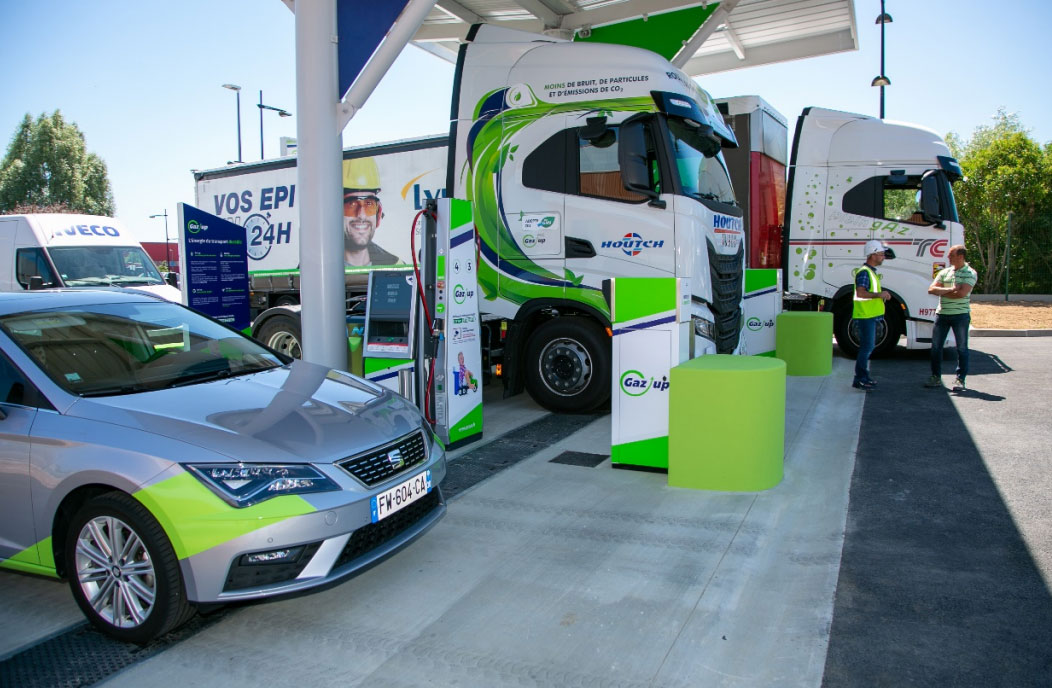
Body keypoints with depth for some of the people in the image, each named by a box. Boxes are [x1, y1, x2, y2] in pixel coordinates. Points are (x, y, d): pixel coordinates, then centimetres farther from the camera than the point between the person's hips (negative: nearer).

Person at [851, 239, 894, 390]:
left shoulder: (871, 271, 18)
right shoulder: (864, 272, -15)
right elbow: (860, 293, -28)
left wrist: (882, 294, 12)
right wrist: (879, 294, -23)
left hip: (871, 316, 11)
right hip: (865, 316, -11)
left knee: (868, 347, 14)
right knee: (866, 347, -9)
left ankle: (864, 377, 22)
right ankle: (859, 380, -5)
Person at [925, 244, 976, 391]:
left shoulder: (970, 273, -5)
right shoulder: (944, 272, 10)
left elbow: (962, 293, -18)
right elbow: (931, 289, -1)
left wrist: (942, 292, -6)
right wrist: (950, 289, -14)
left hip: (960, 315, -5)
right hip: (942, 314, 5)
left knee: (961, 348, 1)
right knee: (936, 346, 6)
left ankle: (960, 380, 8)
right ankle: (936, 377, 14)